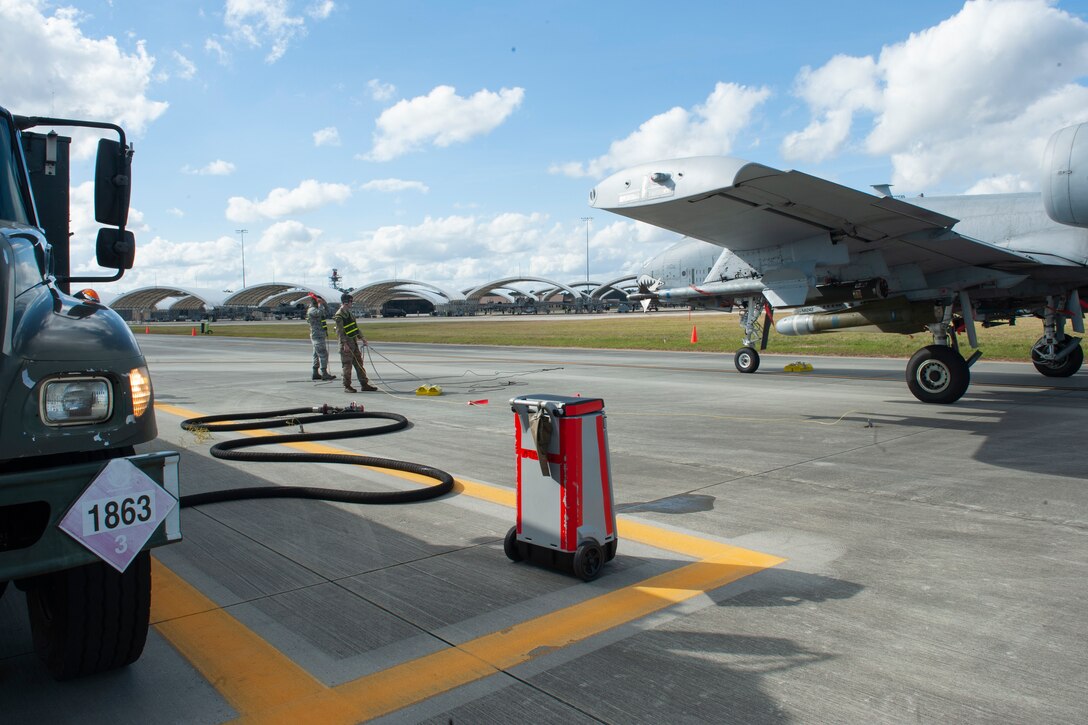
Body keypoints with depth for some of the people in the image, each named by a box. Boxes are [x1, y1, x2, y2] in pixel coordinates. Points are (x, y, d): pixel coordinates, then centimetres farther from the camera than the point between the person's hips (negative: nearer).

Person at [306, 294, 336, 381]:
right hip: (318, 336, -11)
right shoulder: (312, 310, -13)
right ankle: (324, 374, -10)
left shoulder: (315, 309, 17)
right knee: (323, 355, -10)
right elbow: (320, 312, -33)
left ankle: (316, 374, 16)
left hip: (320, 336, 11)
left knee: (317, 355, 12)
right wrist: (320, 304, -22)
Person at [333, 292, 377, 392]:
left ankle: (364, 384, 14)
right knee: (347, 365, -3)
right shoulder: (339, 315, -12)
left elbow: (355, 328, 23)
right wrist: (345, 344, -24)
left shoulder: (349, 313, 16)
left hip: (354, 343, 9)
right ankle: (347, 386, 4)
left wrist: (362, 338, 21)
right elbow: (340, 331, -18)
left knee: (359, 363, 9)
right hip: (346, 344, -9)